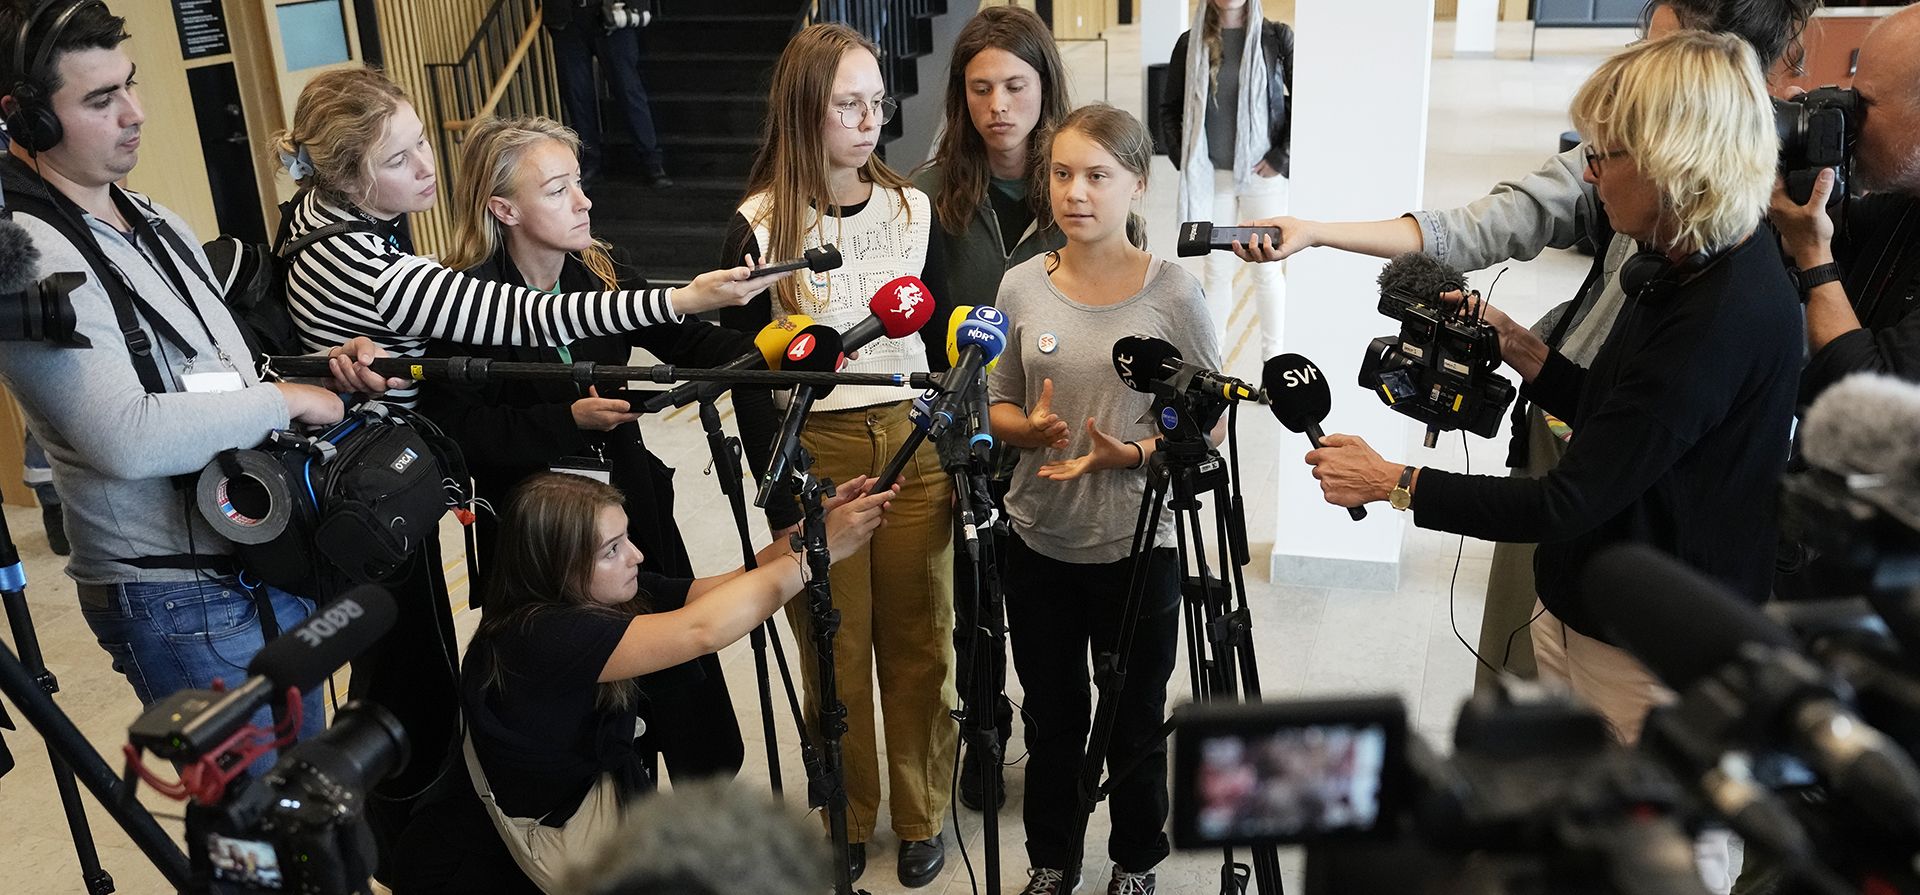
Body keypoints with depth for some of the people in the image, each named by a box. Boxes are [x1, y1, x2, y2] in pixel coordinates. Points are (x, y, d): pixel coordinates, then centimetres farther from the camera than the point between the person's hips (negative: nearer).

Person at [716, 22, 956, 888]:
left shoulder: (913, 208, 3)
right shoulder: (757, 228, -5)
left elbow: (943, 338, 9)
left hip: (914, 446, 2)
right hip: (814, 456, -2)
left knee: (918, 644, 10)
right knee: (833, 648, 9)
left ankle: (921, 815, 28)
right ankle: (845, 818, 29)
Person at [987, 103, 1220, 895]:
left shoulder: (1173, 293, -11)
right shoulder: (1022, 286, -2)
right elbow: (997, 406, 6)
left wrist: (1132, 453, -22)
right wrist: (1032, 429, -16)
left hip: (1136, 544, -2)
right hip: (1039, 539, 3)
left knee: (1134, 724, 15)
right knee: (1051, 718, 19)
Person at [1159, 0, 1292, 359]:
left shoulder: (1277, 37, -4)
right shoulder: (1192, 42, 2)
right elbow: (1169, 107, 10)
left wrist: (1282, 158, -7)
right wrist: (1183, 157, 2)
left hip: (1263, 173, -1)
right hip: (1212, 177, 2)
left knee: (1267, 269, 6)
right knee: (1217, 269, 9)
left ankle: (1273, 360, 18)